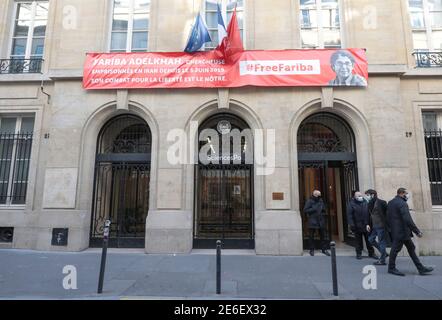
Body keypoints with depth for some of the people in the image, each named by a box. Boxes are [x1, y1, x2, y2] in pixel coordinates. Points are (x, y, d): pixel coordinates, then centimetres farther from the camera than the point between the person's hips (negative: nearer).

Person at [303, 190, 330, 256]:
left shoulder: (321, 201, 11)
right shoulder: (309, 201, -6)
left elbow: (324, 209, 23)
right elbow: (305, 210, -11)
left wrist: (323, 210, 1)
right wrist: (313, 209, -18)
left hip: (321, 222, 5)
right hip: (312, 222, -5)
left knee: (323, 236, 9)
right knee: (311, 236, 3)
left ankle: (324, 249, 21)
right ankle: (312, 250, 14)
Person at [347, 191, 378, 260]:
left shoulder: (365, 203, 4)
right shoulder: (351, 204, -6)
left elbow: (369, 214, 5)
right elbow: (349, 215, -10)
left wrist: (368, 224, -2)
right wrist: (352, 225, -16)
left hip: (366, 226, 3)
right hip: (357, 227, -3)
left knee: (369, 240, 11)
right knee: (358, 241, 8)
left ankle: (371, 253, 25)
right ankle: (359, 253, 20)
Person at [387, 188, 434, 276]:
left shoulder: (390, 203, 11)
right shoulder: (402, 203, -18)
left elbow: (388, 218, 15)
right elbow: (407, 220, -23)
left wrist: (391, 228, 21)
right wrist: (417, 231, -18)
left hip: (395, 231, 10)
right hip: (401, 231, -10)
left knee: (411, 248, 16)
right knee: (395, 249, 1)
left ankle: (421, 268, 23)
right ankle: (391, 268, 13)